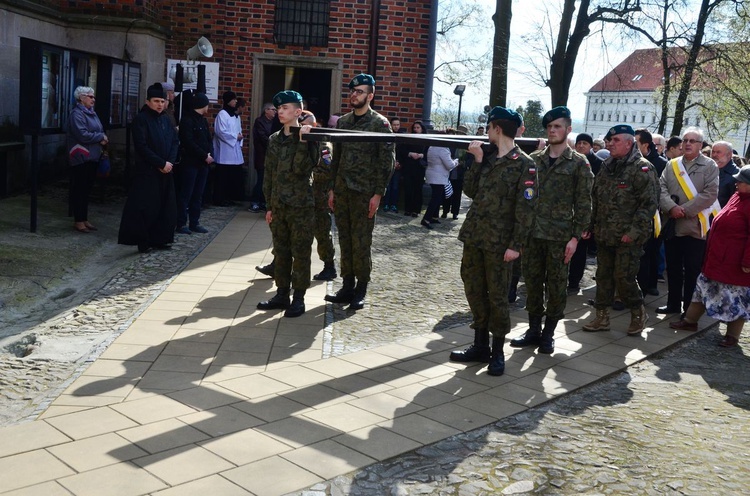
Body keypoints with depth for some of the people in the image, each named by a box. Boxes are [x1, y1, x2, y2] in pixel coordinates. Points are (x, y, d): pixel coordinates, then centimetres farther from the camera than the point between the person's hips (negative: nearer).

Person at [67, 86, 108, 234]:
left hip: (92, 157, 9)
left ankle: (84, 219, 20)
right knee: (79, 189, -3)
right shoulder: (77, 114, -11)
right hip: (81, 158, -9)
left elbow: (100, 131, 18)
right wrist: (100, 137, -11)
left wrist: (103, 140, -4)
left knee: (87, 189, 13)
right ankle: (78, 221, 3)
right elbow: (82, 134, -22)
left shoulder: (92, 113, 16)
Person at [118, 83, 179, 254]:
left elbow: (175, 142, 10)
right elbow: (142, 147, -15)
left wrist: (170, 162, -7)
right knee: (145, 207, -5)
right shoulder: (140, 119, -8)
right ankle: (143, 242, 3)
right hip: (147, 171, -7)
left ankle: (159, 239, 18)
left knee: (165, 207, 9)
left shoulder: (166, 120, 12)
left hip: (166, 171, 7)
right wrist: (161, 163, -17)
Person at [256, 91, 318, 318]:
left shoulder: (308, 138, -6)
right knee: (280, 252, 12)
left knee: (300, 253, 1)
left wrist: (302, 141, -27)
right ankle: (282, 293, 22)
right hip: (278, 205, 6)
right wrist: (269, 205, 11)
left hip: (301, 205, -6)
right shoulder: (274, 139, 10)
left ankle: (298, 298, 9)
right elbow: (269, 174, 13)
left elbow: (301, 169, -20)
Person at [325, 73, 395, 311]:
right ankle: (347, 287, 19)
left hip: (364, 193, -5)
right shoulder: (342, 121, 12)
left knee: (361, 243, -1)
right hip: (342, 191, 6)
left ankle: (361, 290, 11)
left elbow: (387, 161, -8)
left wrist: (378, 194, -13)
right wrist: (333, 188, 11)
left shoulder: (380, 123, -5)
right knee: (345, 241, 9)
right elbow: (336, 157, 16)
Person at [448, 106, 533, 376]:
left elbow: (524, 208, -11)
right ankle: (480, 345, 25)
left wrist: (516, 245, -15)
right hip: (474, 235, 7)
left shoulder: (524, 164, -8)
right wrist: (477, 160, -2)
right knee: (474, 290, 12)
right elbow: (470, 191, 6)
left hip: (499, 241, -7)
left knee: (497, 296, 1)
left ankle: (497, 352, 13)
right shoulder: (487, 157, 11)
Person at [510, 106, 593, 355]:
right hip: (532, 232, 4)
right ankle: (533, 329, 21)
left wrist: (575, 236, -9)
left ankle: (548, 333, 15)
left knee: (556, 285, 4)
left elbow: (583, 203, -2)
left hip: (560, 235, -3)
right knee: (532, 281, 9)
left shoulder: (579, 163, 0)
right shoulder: (534, 159, 11)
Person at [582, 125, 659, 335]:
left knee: (624, 276, -5)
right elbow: (595, 199, 19)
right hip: (604, 235, 7)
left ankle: (638, 313, 17)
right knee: (603, 276, 11)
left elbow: (649, 204, -15)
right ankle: (602, 317, 21)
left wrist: (635, 231, -19)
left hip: (628, 237, -7)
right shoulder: (606, 167, 13)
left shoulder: (642, 169, -10)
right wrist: (590, 225, 13)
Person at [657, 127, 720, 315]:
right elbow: (661, 188, 0)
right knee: (673, 269, 12)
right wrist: (671, 207, -17)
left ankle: (690, 308, 13)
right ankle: (673, 304, 24)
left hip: (696, 227, -4)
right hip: (672, 226, 4)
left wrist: (685, 210, -17)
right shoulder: (672, 165, 10)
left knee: (692, 271, 3)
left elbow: (710, 194, -11)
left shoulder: (710, 166, -1)